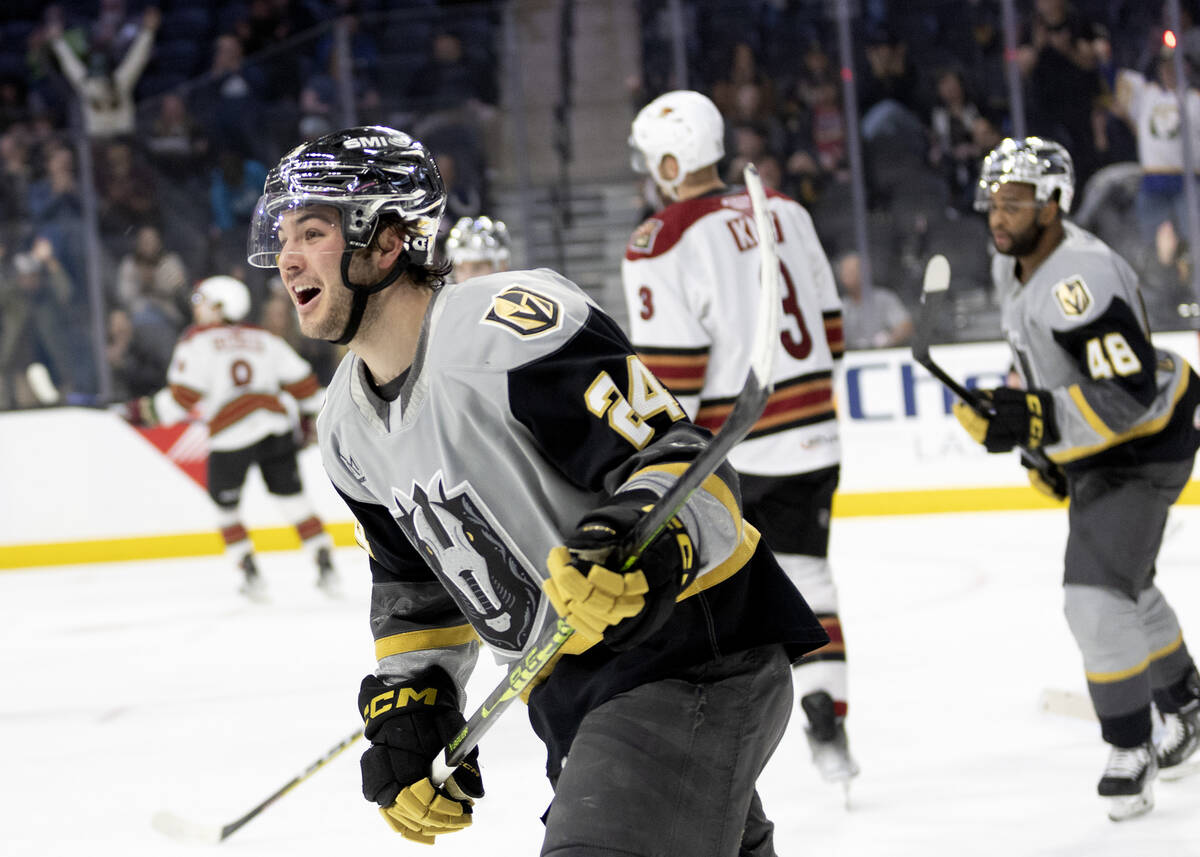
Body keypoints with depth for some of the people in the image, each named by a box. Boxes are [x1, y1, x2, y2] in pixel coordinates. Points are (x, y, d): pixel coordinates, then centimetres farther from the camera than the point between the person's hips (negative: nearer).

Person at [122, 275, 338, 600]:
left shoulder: (198, 340, 4)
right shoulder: (264, 339, 17)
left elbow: (184, 395, -6)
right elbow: (300, 379, 16)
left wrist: (148, 411, 2)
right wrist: (312, 412, 30)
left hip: (231, 438, -4)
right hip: (276, 427, 4)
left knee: (225, 506, 14)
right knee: (293, 498, 14)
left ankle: (251, 575, 6)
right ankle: (325, 565, 8)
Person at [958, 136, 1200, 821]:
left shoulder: (1081, 278, -31)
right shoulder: (1013, 267, 1)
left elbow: (1128, 392, -36)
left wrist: (1038, 419, -39)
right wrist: (1041, 446, 21)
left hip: (1144, 449, -10)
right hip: (1091, 455, 10)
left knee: (1098, 595, -18)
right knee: (1126, 587, 23)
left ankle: (1130, 749, -6)